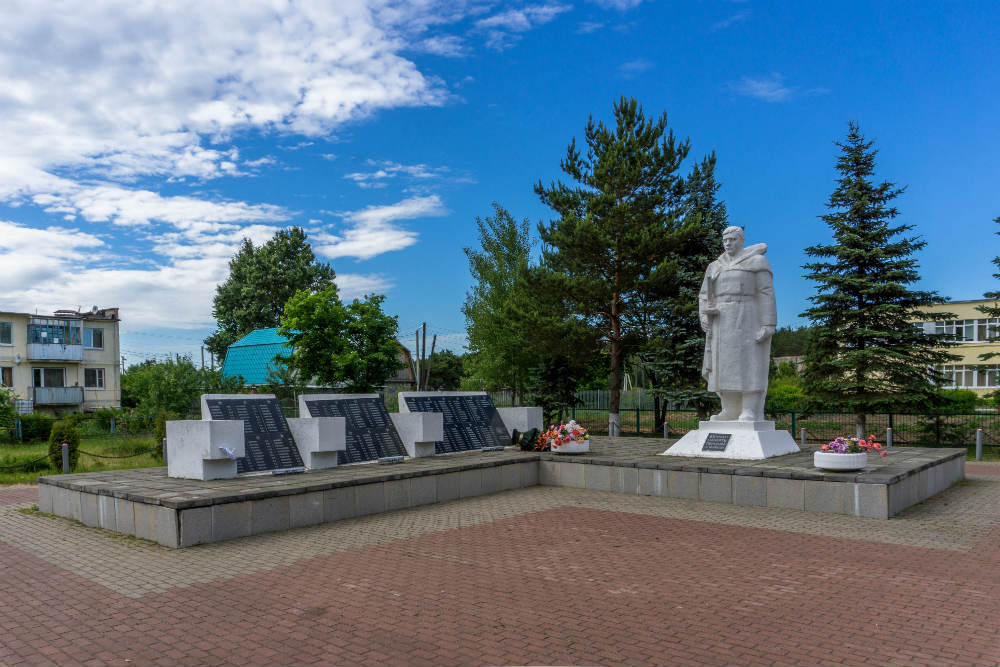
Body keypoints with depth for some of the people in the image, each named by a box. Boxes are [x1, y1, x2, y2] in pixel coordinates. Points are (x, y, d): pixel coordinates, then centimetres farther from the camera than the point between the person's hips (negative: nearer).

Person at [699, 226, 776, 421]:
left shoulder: (756, 262, 0)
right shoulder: (715, 267, 16)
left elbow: (767, 293, -7)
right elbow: (705, 296, 13)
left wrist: (768, 324, -16)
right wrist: (704, 317, -4)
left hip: (747, 319, -5)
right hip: (723, 323, 6)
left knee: (749, 365, -10)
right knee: (726, 366, 2)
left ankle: (751, 412, -10)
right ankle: (731, 411, 6)